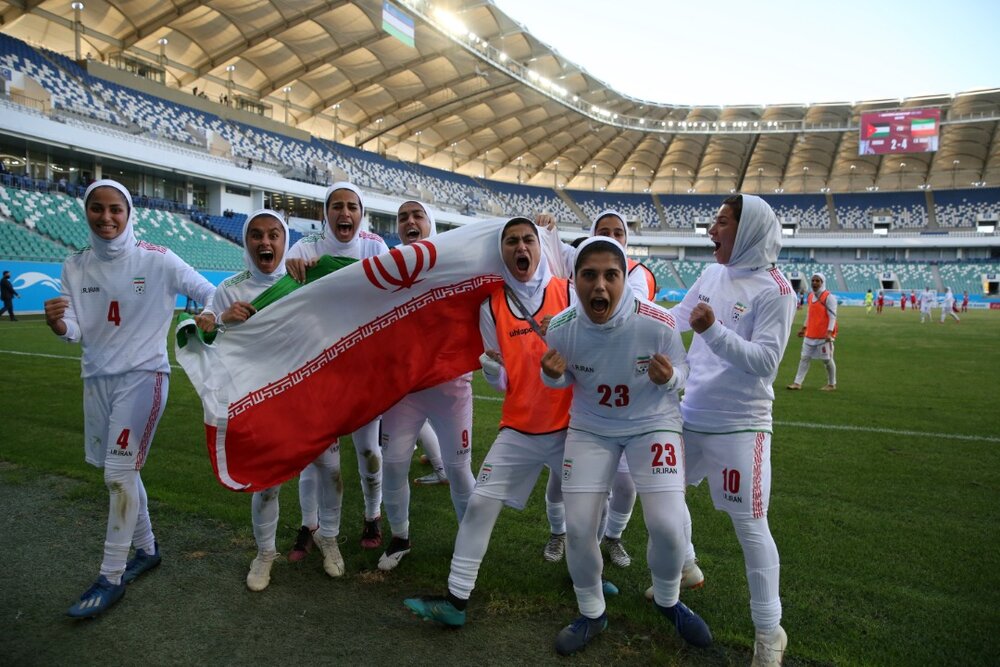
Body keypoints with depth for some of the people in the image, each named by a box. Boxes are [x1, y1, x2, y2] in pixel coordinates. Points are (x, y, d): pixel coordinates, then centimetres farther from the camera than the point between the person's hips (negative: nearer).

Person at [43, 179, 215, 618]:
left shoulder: (157, 261, -9)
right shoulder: (76, 266, 3)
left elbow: (210, 293, -3)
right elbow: (76, 332, -1)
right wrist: (57, 323, -23)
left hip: (143, 375, -5)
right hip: (97, 376, 5)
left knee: (119, 472, -7)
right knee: (121, 470, 15)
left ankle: (111, 578, 6)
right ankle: (146, 549, 34)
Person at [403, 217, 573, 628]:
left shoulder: (567, 292, -4)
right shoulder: (491, 305, -1)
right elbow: (501, 382, 0)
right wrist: (489, 366, -21)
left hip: (569, 426, 0)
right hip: (519, 429, 1)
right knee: (480, 504, -4)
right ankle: (456, 601, 7)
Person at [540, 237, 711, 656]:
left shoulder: (657, 324, -25)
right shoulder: (561, 328, -19)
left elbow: (682, 369, -6)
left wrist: (669, 377, -29)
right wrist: (552, 375, -22)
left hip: (653, 423, -1)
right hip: (590, 428, 2)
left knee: (668, 526, -10)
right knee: (578, 527, -1)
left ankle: (668, 601, 25)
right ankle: (592, 614, 27)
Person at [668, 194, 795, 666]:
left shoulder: (774, 290, -14)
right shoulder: (711, 274, 5)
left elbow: (765, 362, -22)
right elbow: (675, 320, 15)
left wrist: (713, 330, -31)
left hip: (739, 426, -7)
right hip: (689, 415, 7)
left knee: (749, 526, -2)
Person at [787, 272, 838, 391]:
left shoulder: (829, 297, -12)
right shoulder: (811, 296, 11)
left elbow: (832, 316, -15)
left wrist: (829, 332, -23)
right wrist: (804, 328, 20)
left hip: (823, 335, -7)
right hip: (810, 334, 7)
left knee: (827, 359, 4)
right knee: (805, 358, 7)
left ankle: (832, 384, 18)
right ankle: (797, 383, 10)